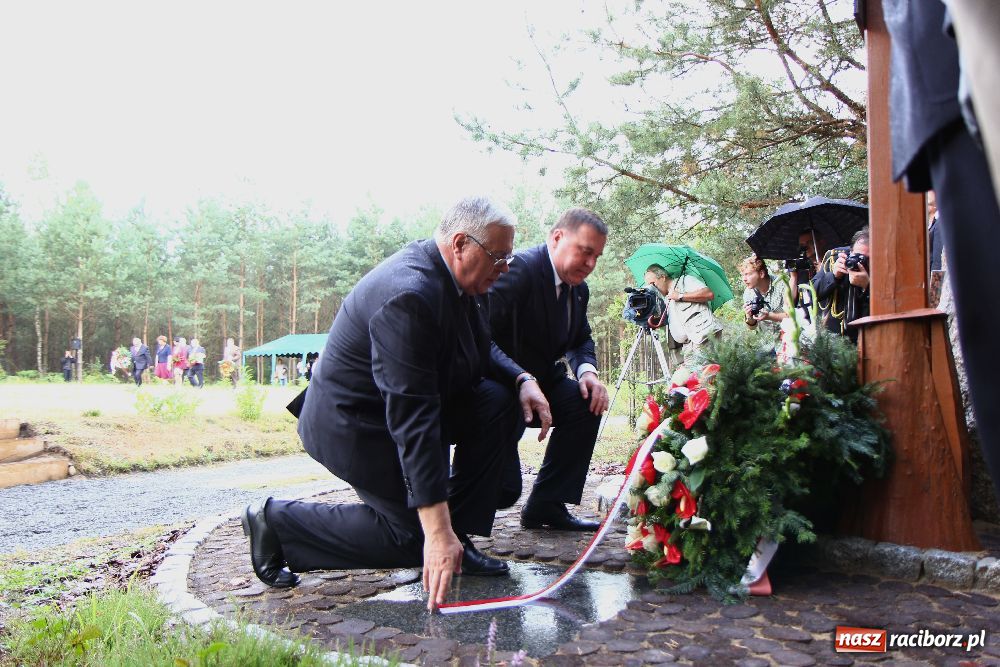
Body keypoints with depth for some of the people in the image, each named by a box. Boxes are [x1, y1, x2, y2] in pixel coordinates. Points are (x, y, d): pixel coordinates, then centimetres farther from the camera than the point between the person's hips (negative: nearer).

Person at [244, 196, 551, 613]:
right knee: (416, 537, -4)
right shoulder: (409, 295, -32)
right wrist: (437, 531, -36)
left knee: (501, 402, -3)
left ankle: (459, 535, 4)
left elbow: (482, 349, 13)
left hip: (400, 403, 10)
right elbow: (413, 417, -36)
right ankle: (276, 523, 5)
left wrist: (521, 381, -10)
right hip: (356, 423, -9)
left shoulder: (450, 277, -2)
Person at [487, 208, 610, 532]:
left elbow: (581, 340, 17)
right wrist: (521, 378, -40)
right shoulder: (520, 268, -22)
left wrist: (587, 371, -7)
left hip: (538, 380, 9)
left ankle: (546, 505, 2)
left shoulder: (579, 289, 7)